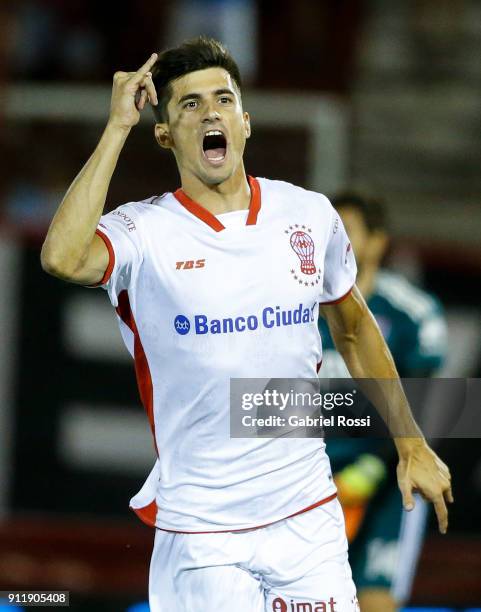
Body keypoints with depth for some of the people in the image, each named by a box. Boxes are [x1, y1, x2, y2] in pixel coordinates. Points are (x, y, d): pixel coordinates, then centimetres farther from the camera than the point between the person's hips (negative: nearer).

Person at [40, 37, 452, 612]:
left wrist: (411, 444, 19)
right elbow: (62, 258, -30)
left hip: (309, 516, 3)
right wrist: (117, 127, -22)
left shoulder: (309, 214, 4)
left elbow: (353, 328, 19)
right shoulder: (143, 232, -8)